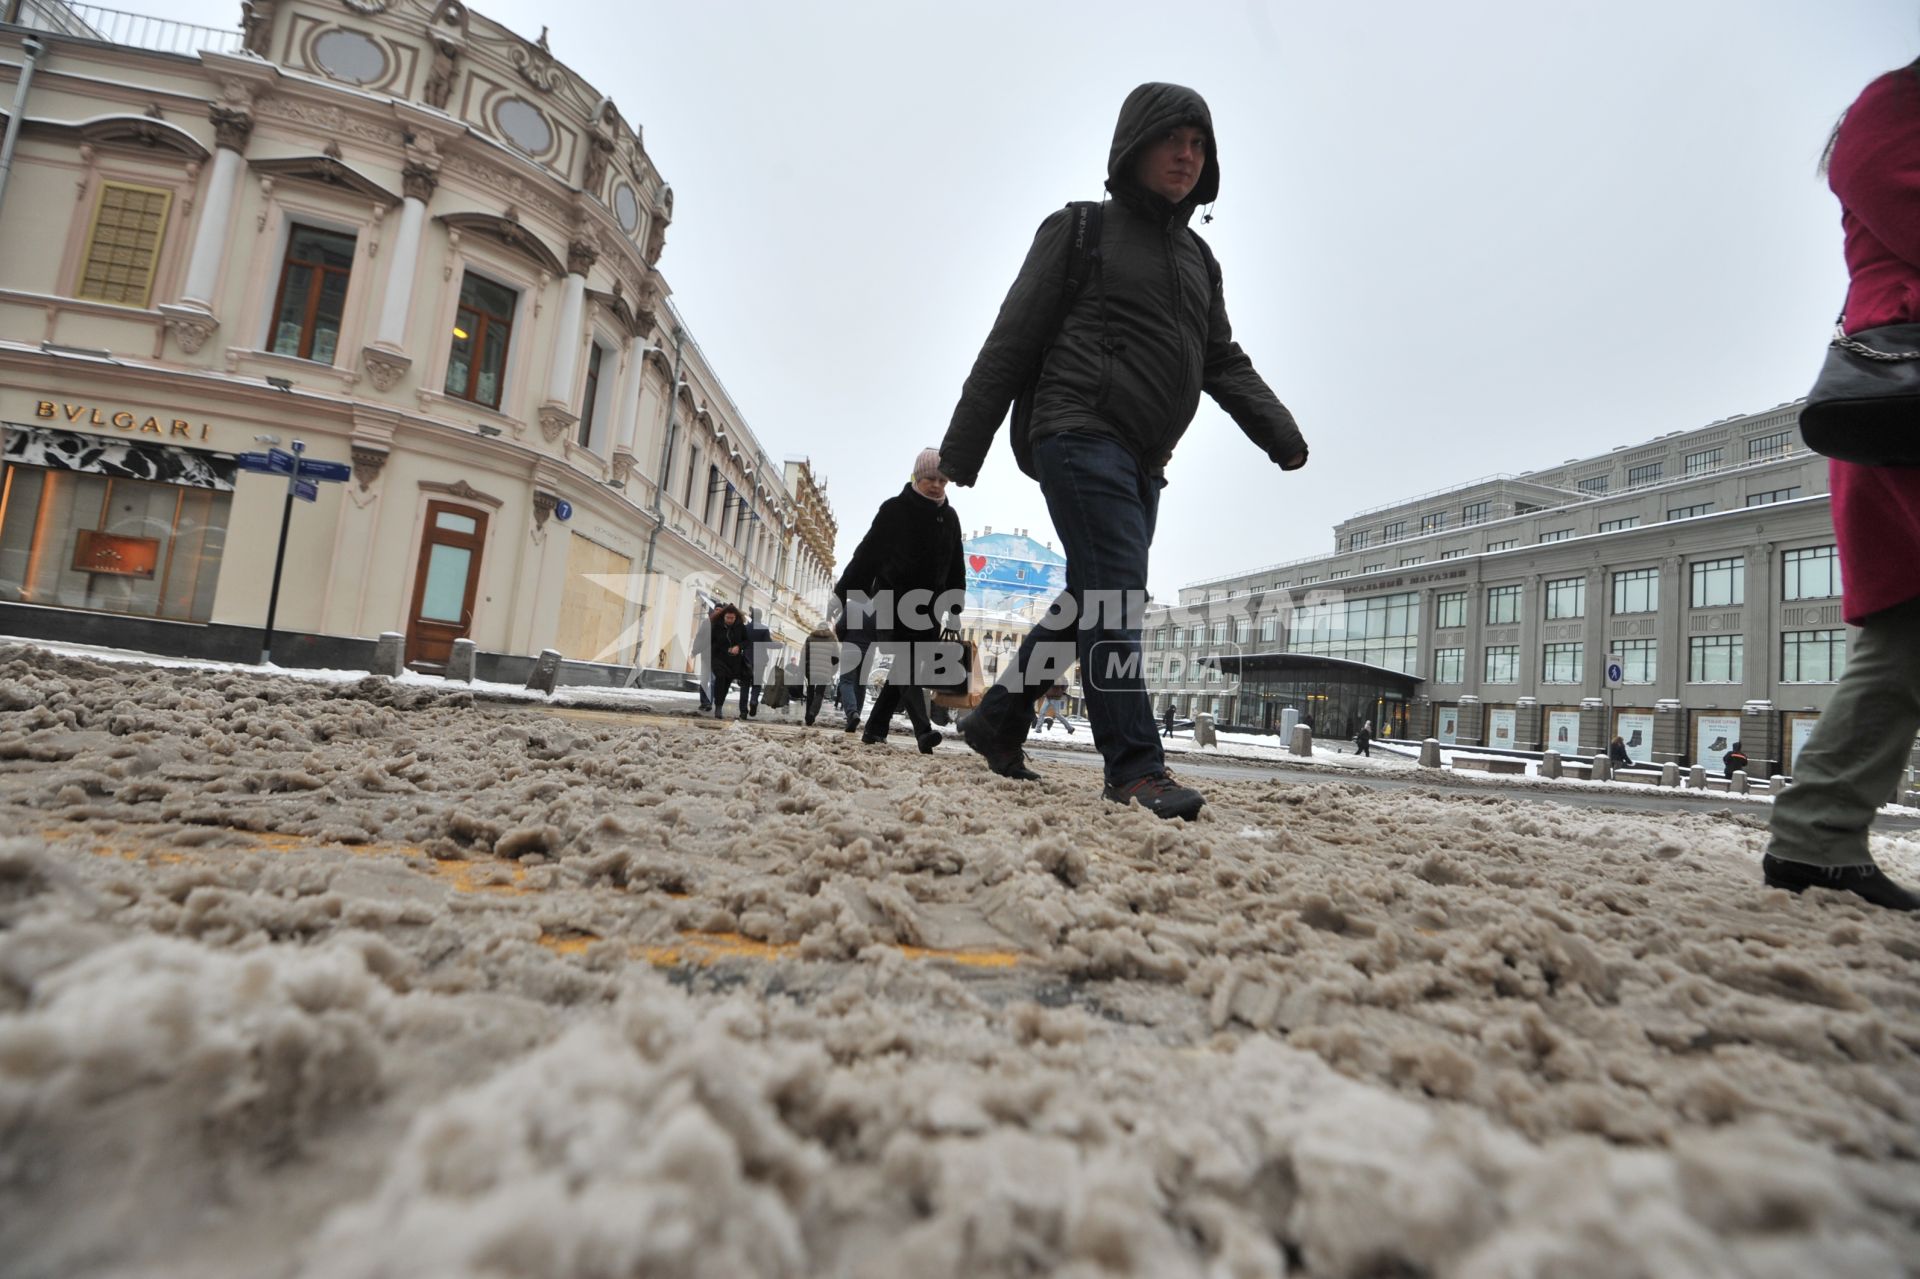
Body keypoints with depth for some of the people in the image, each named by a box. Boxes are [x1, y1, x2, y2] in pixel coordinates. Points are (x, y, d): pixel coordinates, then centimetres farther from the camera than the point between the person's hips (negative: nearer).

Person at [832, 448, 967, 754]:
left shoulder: (950, 517, 11)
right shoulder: (895, 509, -3)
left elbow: (956, 567, 15)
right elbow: (867, 553, -5)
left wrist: (955, 605, 10)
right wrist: (844, 591, -8)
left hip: (929, 605, 5)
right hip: (892, 598, -5)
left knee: (908, 664, 3)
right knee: (908, 659, -18)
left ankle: (875, 728, 15)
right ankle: (923, 730, -28)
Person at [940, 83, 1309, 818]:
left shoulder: (1198, 258, 23)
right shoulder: (1080, 229, 5)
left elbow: (1224, 361, 21)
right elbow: (1012, 342, 0)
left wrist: (1277, 430, 4)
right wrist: (962, 449, -4)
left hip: (1142, 461, 7)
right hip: (1082, 435, -7)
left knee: (1091, 603, 7)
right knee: (1115, 594, -18)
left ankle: (996, 723, 20)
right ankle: (1135, 769, -16)